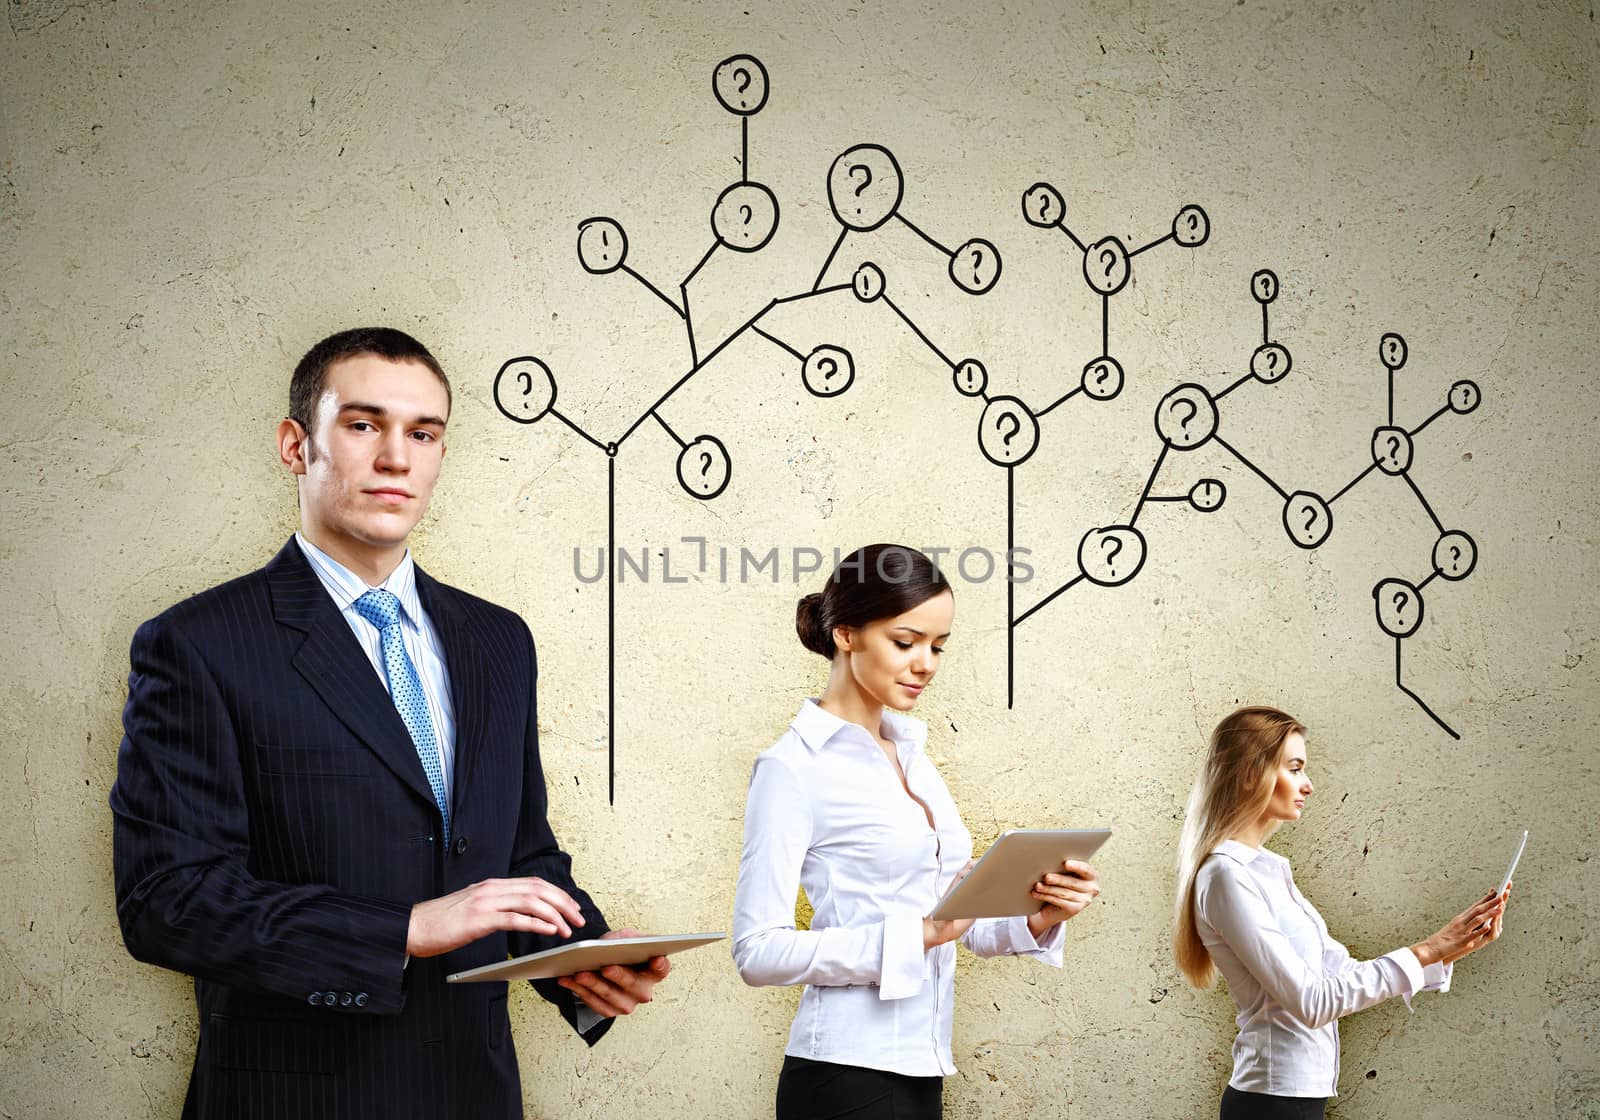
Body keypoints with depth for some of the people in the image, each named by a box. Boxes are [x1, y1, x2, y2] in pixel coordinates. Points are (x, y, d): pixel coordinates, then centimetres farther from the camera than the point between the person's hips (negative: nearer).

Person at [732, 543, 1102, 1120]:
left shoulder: (910, 753, 13)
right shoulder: (792, 768, -10)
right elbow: (758, 951, -17)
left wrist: (1039, 919, -4)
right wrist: (919, 935, -22)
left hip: (918, 1072, 7)